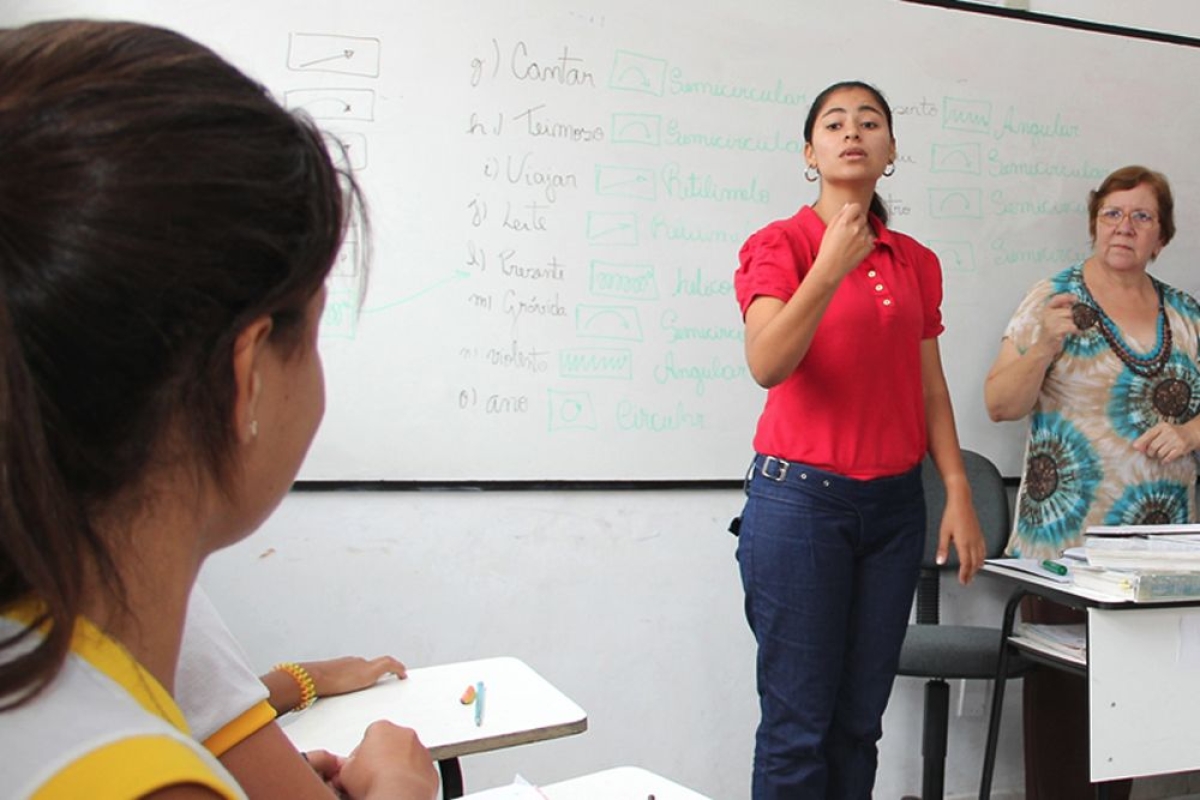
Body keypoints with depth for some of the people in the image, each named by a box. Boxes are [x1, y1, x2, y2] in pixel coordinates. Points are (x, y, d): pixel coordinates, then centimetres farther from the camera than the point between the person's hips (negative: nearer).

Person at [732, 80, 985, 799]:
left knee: (860, 720, 11)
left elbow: (930, 388, 13)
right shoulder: (781, 244, -3)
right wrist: (830, 268, -25)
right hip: (800, 497, -5)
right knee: (798, 721, 0)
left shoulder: (916, 262, 11)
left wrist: (959, 494, 6)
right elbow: (766, 364, -19)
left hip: (894, 502, 5)